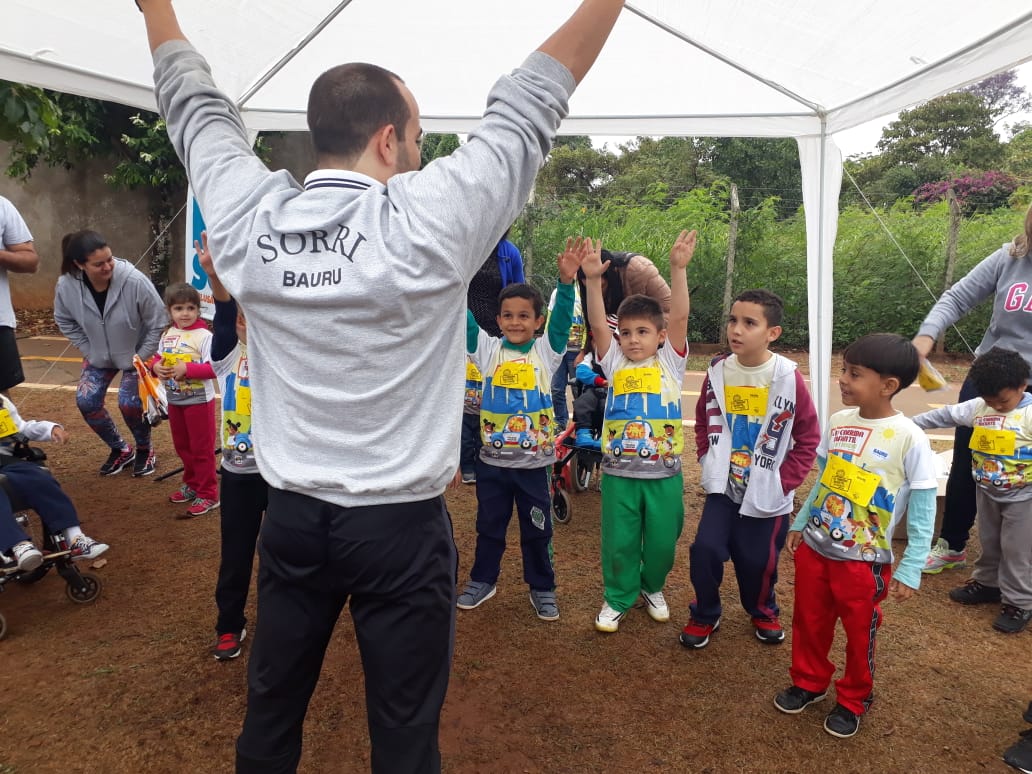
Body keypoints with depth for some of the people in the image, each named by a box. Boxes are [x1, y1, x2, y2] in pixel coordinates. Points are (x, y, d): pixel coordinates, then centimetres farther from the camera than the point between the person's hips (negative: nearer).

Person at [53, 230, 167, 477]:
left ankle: (145, 450, 15)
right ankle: (120, 449, 19)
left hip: (136, 354, -4)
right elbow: (65, 321, 0)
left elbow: (158, 323, -20)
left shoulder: (134, 281, -32)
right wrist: (88, 351, -4)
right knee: (86, 401, -5)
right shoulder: (66, 285, -22)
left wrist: (140, 359, -14)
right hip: (98, 356, 4)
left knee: (129, 403, -15)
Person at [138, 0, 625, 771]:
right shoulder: (428, 221, -15)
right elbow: (530, 103, -7)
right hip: (400, 525, -4)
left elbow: (196, 107, 13)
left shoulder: (246, 216, -4)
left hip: (291, 516, 5)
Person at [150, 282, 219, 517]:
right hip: (175, 401, 7)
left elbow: (214, 368, -23)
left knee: (201, 449, 1)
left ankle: (208, 495, 11)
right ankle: (192, 484, 36)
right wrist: (156, 367, -9)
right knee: (182, 446, 19)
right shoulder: (167, 335, 4)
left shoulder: (204, 336, -17)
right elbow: (157, 359, 13)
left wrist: (187, 368, -28)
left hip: (199, 401, -7)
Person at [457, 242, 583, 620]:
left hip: (533, 462, -1)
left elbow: (561, 319, -17)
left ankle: (542, 588, 30)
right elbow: (463, 319, -11)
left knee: (537, 530, 12)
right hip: (492, 461, 2)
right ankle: (483, 580, 37)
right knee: (489, 526, 18)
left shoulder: (546, 351, -3)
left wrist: (566, 281, -34)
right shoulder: (487, 349, 0)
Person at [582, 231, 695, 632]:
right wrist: (593, 280, -21)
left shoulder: (670, 362, 0)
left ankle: (652, 587, 40)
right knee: (618, 541, 10)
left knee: (662, 539, 14)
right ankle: (618, 597, 31)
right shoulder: (614, 362, 3)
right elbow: (597, 325, -10)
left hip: (664, 472, 0)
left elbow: (679, 317, -13)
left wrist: (678, 269, -23)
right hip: (619, 472, 0)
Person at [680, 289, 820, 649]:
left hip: (766, 495, -2)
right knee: (705, 549, -7)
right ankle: (705, 615, 19)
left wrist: (784, 481, -9)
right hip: (723, 486, 2)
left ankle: (763, 612, 41)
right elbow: (703, 421, 12)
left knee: (758, 561, 9)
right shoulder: (717, 372, -4)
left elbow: (808, 439, -5)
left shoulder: (789, 378, -14)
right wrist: (708, 460, 2)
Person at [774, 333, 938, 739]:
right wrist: (799, 523, 14)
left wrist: (910, 569, -10)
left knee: (860, 635, 15)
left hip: (863, 560, -4)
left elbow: (922, 512, -11)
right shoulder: (837, 422, -3)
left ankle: (853, 700, 38)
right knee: (809, 624, 19)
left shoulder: (909, 439, -18)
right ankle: (808, 682, 42)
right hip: (813, 547, 5)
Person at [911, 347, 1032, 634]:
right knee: (989, 542, 22)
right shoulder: (978, 407, -4)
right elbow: (946, 415, 4)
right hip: (987, 492, 6)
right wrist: (911, 423, 4)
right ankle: (987, 583, 39)